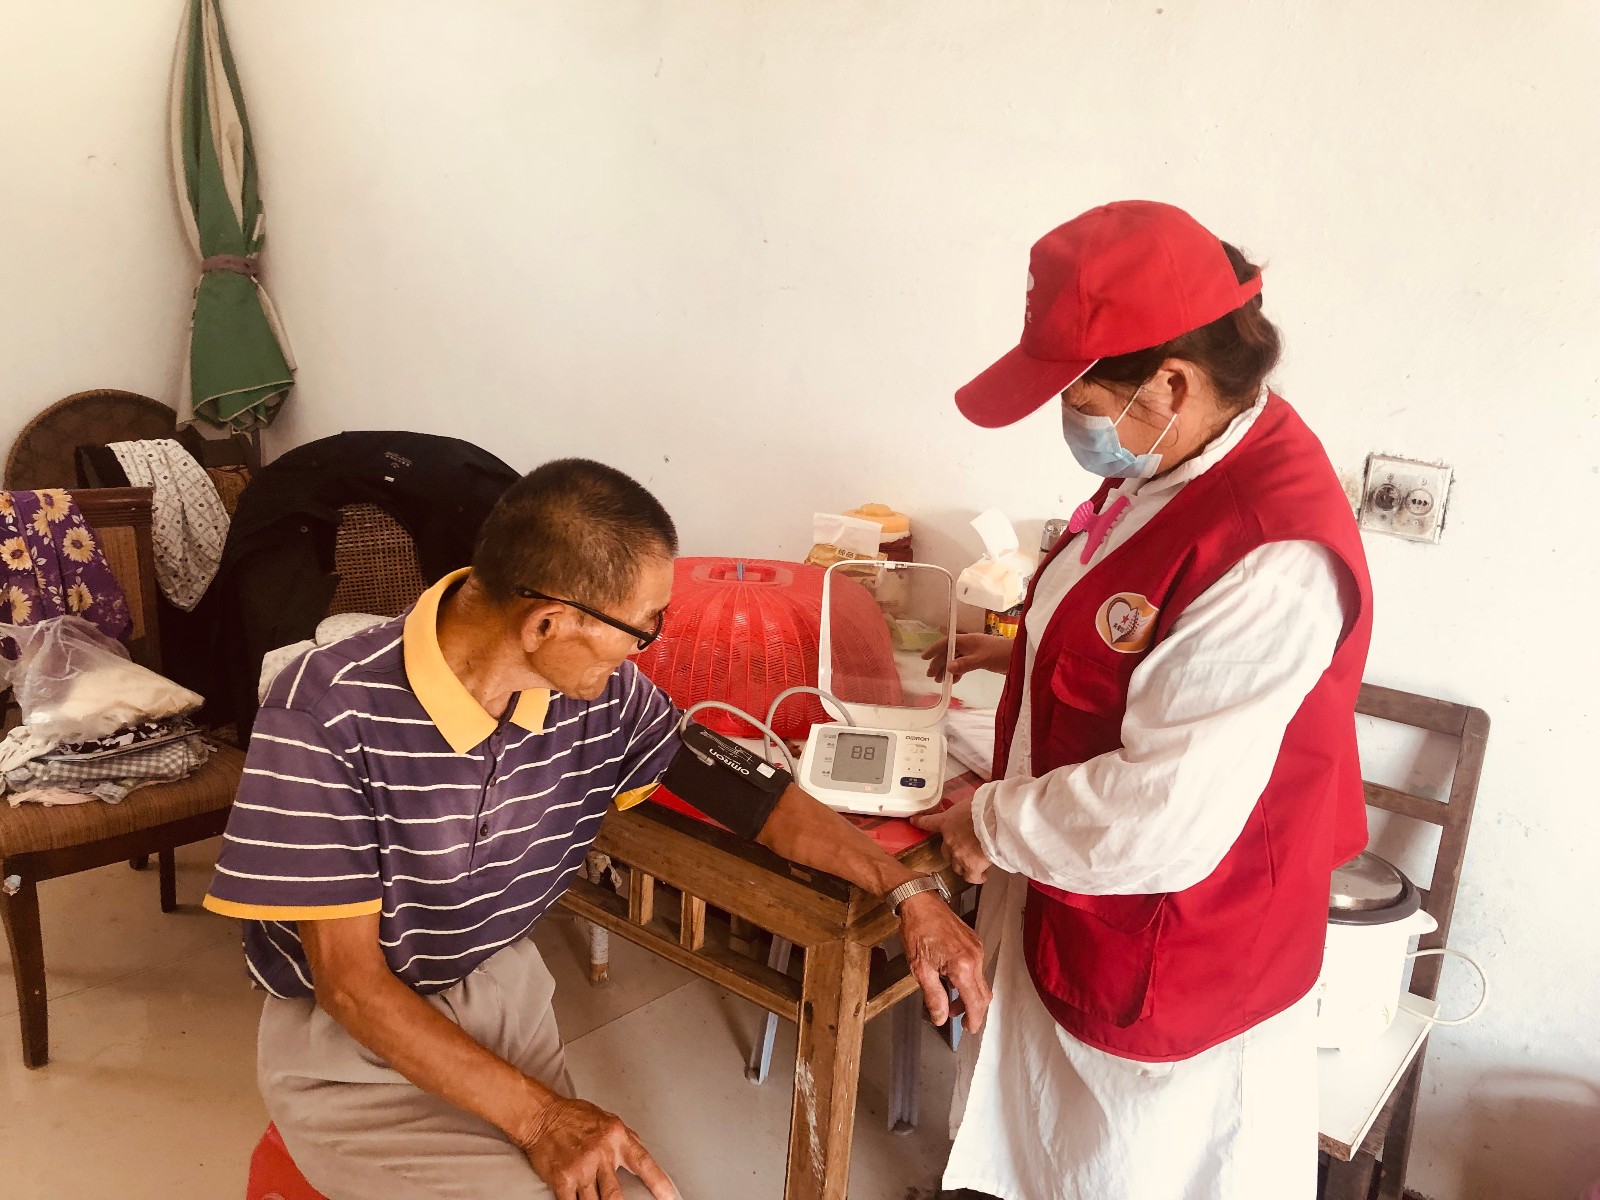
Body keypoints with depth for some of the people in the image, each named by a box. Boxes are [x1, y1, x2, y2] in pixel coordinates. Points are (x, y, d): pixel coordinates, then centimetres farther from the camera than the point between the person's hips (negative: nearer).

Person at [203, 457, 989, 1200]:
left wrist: (907, 891, -8)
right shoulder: (329, 713, -27)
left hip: (499, 987, 5)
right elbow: (350, 981, -22)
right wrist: (538, 1115, -27)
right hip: (350, 1038, -4)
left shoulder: (602, 695, -12)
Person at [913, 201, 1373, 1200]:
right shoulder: (1171, 465, -3)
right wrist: (1030, 653, 4)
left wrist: (994, 825, -19)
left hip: (1170, 961, -8)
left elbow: (1167, 817, -32)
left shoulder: (1274, 557, -33)